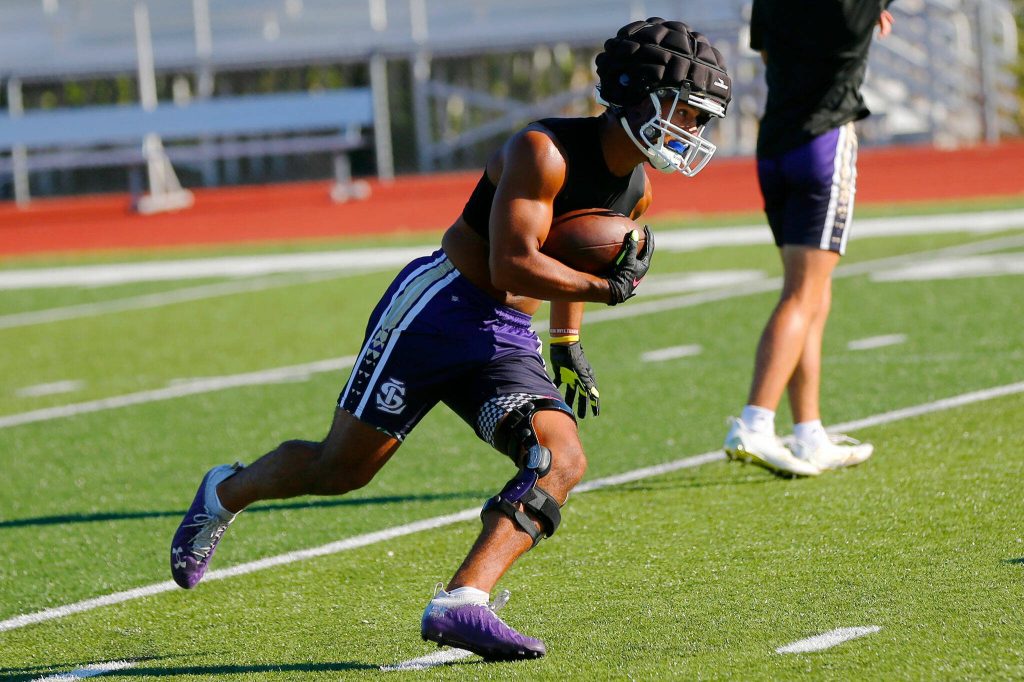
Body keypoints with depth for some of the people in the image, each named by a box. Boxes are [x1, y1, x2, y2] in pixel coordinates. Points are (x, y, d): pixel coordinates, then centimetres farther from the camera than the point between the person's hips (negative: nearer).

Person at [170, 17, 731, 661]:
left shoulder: (636, 191, 7)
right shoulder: (544, 151, -19)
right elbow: (512, 267, -25)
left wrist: (568, 346, 24)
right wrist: (610, 287, -19)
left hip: (507, 341, 7)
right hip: (437, 310, -7)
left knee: (562, 461, -19)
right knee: (340, 469, 3)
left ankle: (461, 603, -28)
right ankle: (227, 493, 33)